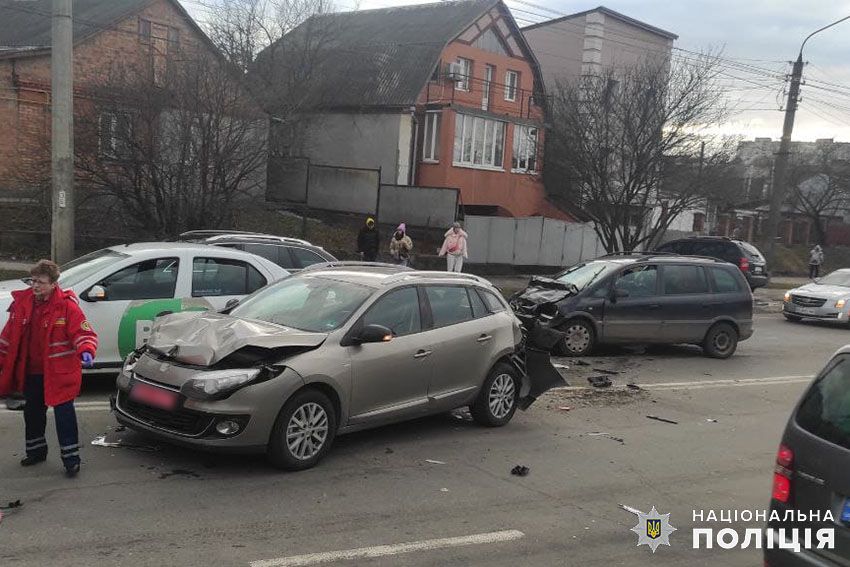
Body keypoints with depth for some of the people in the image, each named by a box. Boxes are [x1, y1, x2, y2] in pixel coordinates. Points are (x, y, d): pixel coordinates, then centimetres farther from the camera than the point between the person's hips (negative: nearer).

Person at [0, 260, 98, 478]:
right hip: (31, 372, 6)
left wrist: (86, 351, -35)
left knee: (64, 413, -2)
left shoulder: (66, 305, -14)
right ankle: (36, 451, 38)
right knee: (33, 412, 19)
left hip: (59, 372, -6)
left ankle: (71, 457, 7)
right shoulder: (21, 303, 2)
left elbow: (84, 332, -17)